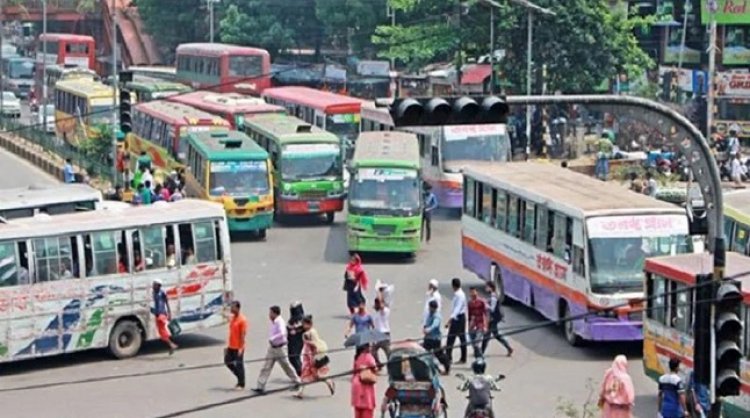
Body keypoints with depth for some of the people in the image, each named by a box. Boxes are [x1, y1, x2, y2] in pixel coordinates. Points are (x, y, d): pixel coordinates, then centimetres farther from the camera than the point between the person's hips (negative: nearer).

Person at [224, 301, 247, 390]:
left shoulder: (242, 320, -15)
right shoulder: (232, 318, 10)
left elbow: (243, 335, -17)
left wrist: (241, 348, -20)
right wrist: (228, 345, 15)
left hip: (238, 347, -8)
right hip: (231, 346, 8)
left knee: (239, 365, 0)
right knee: (227, 361, 11)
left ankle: (241, 384, 12)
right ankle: (239, 376, 27)